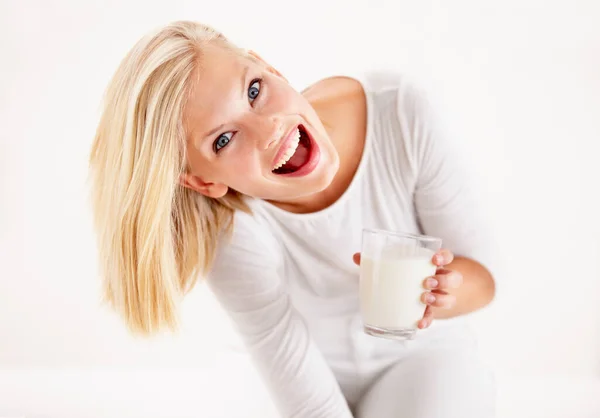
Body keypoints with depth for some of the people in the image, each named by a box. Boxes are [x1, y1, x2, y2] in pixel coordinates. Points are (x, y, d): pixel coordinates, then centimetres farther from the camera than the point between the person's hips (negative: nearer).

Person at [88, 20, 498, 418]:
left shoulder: (401, 111, -25)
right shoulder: (233, 233, -29)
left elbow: (481, 272, -16)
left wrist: (446, 291, -35)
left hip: (427, 356, 1)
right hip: (326, 373, 0)